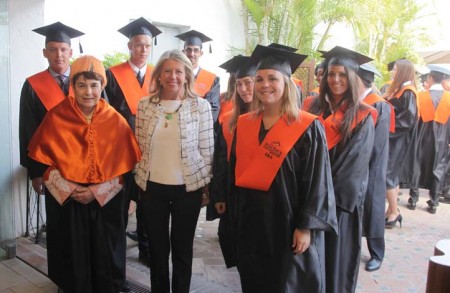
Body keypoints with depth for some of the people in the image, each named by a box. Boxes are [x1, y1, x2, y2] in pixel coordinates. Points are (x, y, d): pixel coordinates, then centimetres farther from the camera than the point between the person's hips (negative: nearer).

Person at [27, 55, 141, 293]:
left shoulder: (115, 121, -4)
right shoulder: (55, 117, -6)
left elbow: (124, 165, -2)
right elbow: (42, 159, -3)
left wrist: (97, 191, -12)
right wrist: (68, 188, -14)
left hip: (105, 201, 1)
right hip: (65, 201, 0)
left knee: (104, 256, 10)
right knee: (72, 257, 11)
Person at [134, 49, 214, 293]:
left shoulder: (201, 106, -7)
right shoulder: (144, 105, 0)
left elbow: (207, 150, -3)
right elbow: (139, 147, 7)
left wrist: (206, 187, -1)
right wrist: (138, 179, 8)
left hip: (188, 187, -2)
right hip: (152, 187, 2)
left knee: (182, 247, 13)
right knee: (157, 247, 16)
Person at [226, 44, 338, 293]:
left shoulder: (308, 128, -11)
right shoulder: (244, 124, 3)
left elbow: (317, 181, -12)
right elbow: (234, 171, 9)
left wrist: (306, 227, -14)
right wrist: (234, 212, 8)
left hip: (288, 223, -4)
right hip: (250, 222, 5)